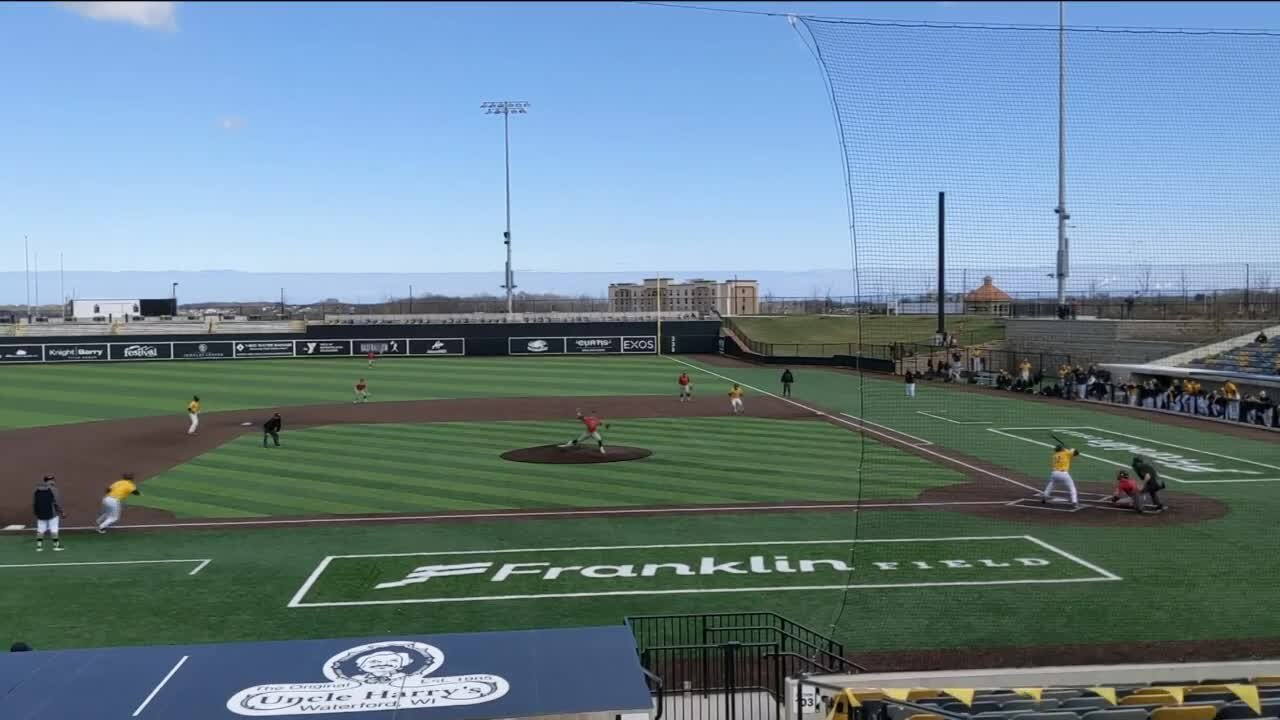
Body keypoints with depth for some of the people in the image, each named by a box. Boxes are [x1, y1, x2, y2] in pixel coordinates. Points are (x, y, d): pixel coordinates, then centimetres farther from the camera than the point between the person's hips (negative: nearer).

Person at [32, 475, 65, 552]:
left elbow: (33, 503, 10)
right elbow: (57, 502, -11)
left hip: (40, 514, 5)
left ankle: (39, 545, 8)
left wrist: (35, 512, 20)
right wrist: (62, 512, -1)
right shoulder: (53, 489, -10)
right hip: (52, 513, -5)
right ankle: (56, 545, 1)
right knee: (54, 530, 0)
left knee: (40, 530, 10)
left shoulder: (36, 490, 6)